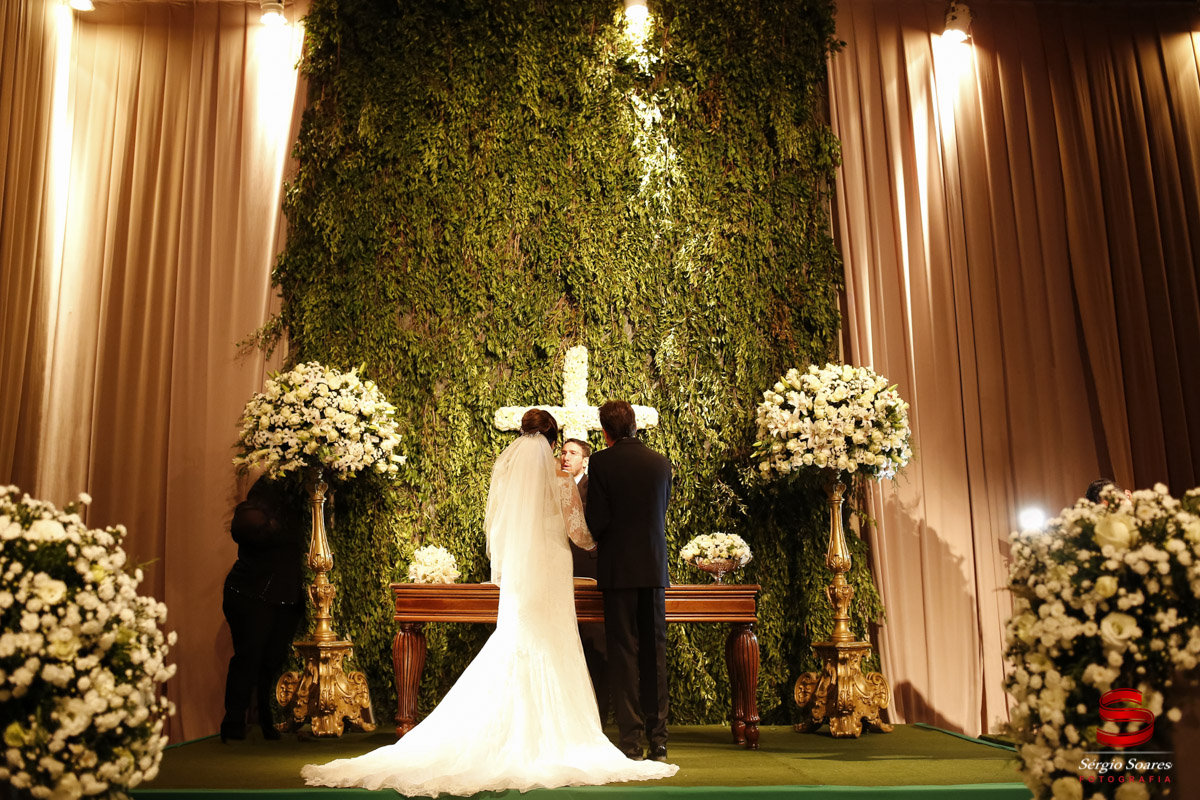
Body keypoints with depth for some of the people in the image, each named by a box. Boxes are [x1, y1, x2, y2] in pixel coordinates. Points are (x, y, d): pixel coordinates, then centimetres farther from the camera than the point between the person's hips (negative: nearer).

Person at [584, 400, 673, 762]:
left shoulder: (600, 463, -8)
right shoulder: (661, 462, 6)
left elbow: (597, 520, -10)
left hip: (619, 569, -4)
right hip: (655, 568, 4)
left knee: (624, 653, 2)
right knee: (655, 653, 9)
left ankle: (631, 739, 3)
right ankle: (658, 739, 12)